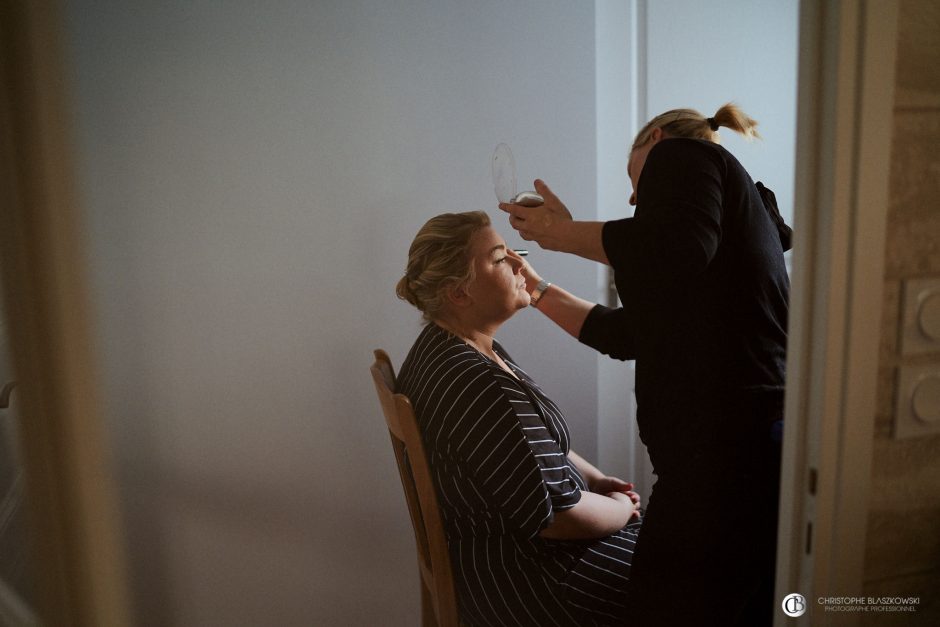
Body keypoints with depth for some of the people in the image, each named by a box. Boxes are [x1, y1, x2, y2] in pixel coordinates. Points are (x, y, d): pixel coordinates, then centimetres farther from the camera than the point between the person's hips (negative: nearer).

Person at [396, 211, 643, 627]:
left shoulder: (441, 345, 1)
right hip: (521, 579, -9)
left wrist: (596, 478, 3)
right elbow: (561, 517, -26)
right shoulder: (482, 389, -32)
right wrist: (622, 507, -8)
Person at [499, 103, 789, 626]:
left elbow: (676, 249, -23)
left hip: (730, 455, -10)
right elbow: (629, 334, 24)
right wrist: (538, 289, 32)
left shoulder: (682, 155, 2)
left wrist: (565, 234, -8)